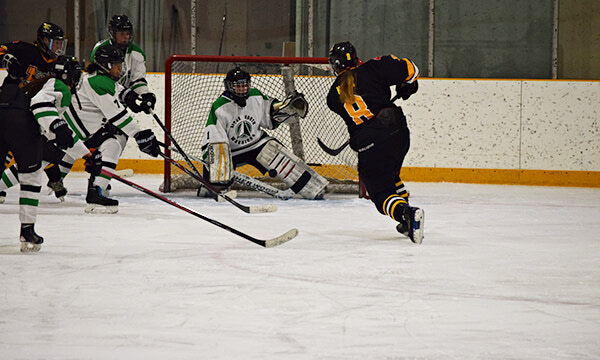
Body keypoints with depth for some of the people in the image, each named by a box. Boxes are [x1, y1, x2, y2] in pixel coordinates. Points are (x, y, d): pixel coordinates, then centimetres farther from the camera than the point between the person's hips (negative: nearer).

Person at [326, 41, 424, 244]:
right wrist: (407, 86, 19)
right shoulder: (370, 69, 1)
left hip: (369, 145, -3)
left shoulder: (334, 96, 7)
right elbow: (408, 69, -3)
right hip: (398, 134, 3)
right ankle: (409, 224, 26)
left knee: (381, 194, 1)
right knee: (390, 177, 28)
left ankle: (407, 214, -28)